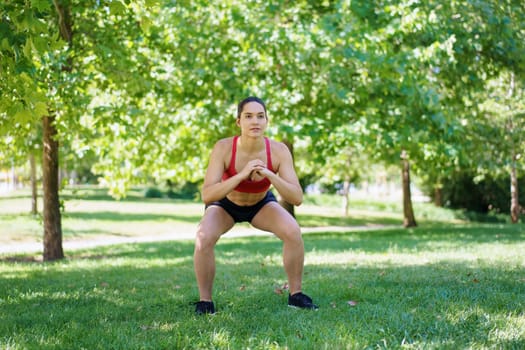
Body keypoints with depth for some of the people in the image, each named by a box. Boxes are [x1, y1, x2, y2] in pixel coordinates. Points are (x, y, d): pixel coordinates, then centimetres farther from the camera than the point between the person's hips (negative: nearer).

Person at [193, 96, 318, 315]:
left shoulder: (279, 150, -28)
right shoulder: (224, 148, -32)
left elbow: (297, 198, -31)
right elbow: (207, 196, -38)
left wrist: (269, 175, -45)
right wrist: (241, 175, -49)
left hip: (261, 204, 1)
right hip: (225, 204, -1)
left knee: (293, 232, -24)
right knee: (204, 239, -29)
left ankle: (296, 294, -4)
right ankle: (205, 301, -9)